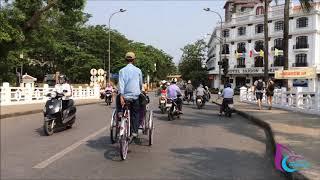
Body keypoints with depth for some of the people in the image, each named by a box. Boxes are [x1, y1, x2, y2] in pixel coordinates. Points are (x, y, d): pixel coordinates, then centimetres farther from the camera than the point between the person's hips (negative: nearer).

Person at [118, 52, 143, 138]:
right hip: (135, 96, 0)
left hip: (125, 96, 1)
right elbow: (141, 84, 12)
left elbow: (121, 84, -9)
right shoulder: (138, 70, 3)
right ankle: (134, 131, 2)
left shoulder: (122, 70, 1)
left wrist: (121, 97, -15)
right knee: (135, 114, 8)